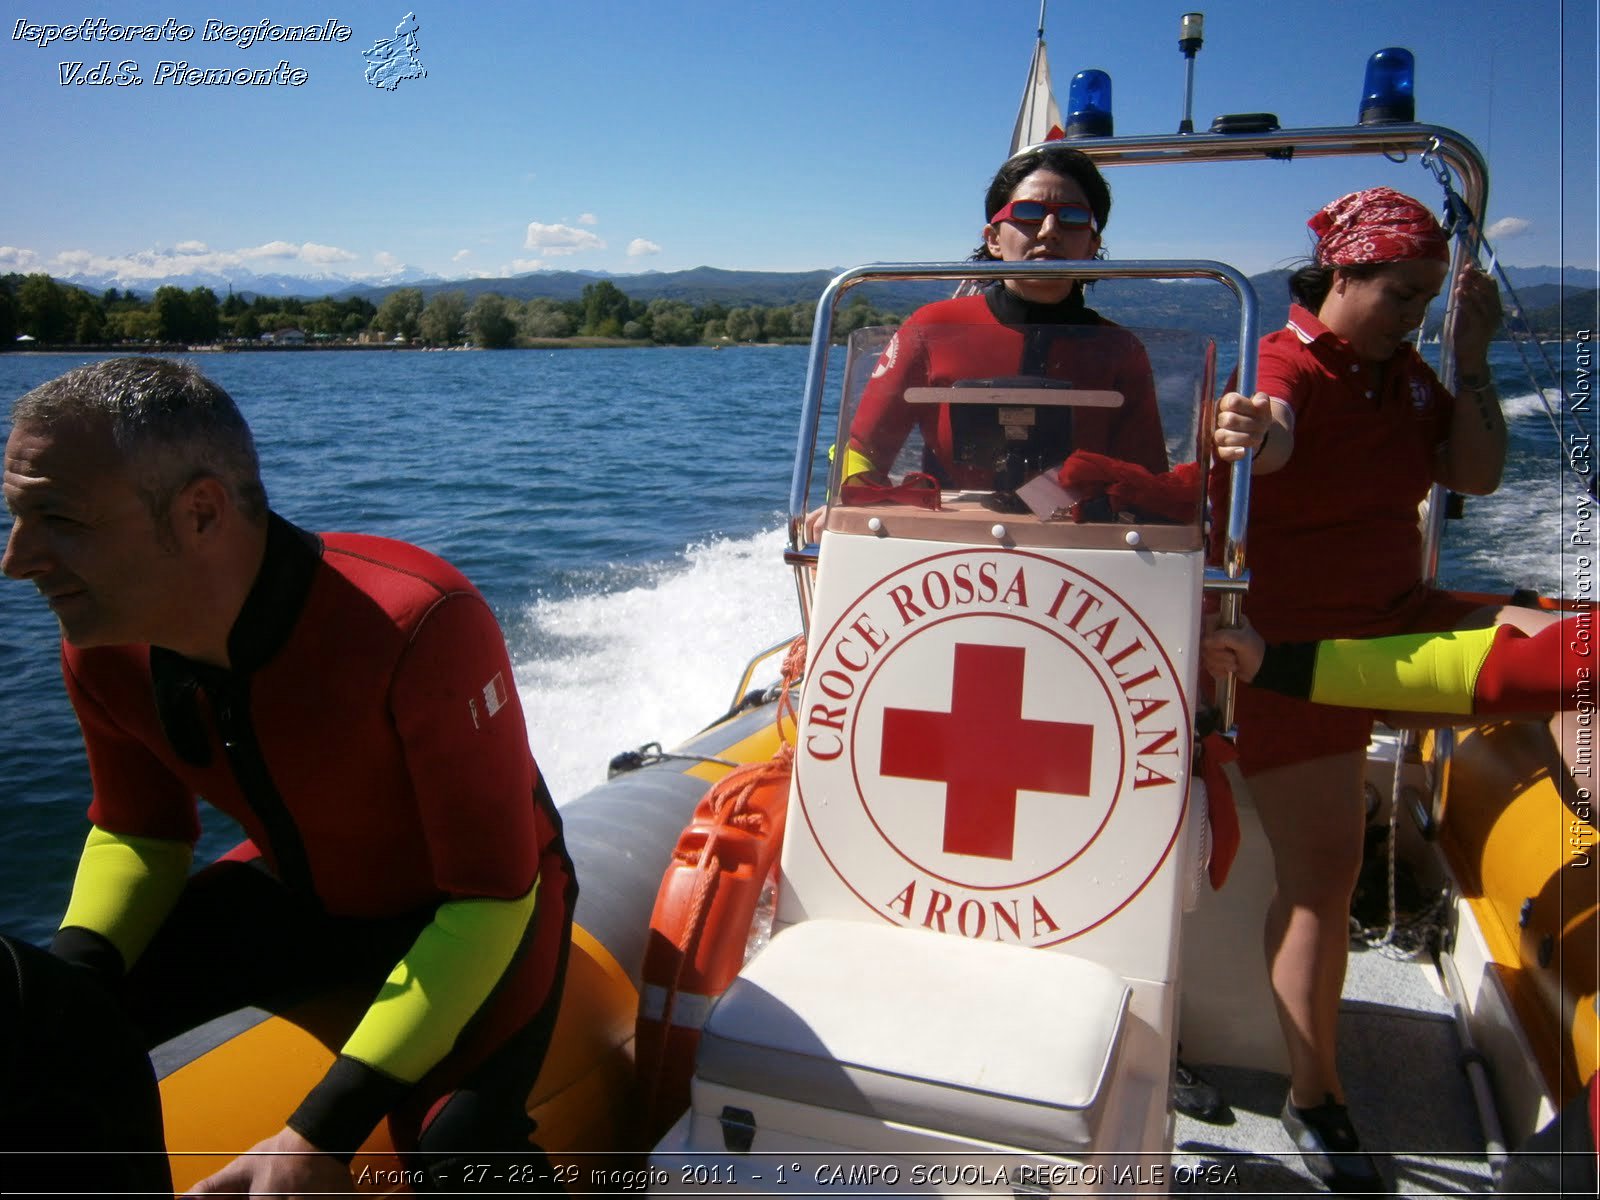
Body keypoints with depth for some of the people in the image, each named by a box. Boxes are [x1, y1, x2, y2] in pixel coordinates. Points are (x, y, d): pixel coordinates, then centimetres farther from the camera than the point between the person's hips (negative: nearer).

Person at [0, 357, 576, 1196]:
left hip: (470, 909, -5)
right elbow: (138, 837, 3)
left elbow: (493, 892, -27)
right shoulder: (103, 650, -15)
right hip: (297, 891, 5)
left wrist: (326, 1130, -31)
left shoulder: (418, 625, -36)